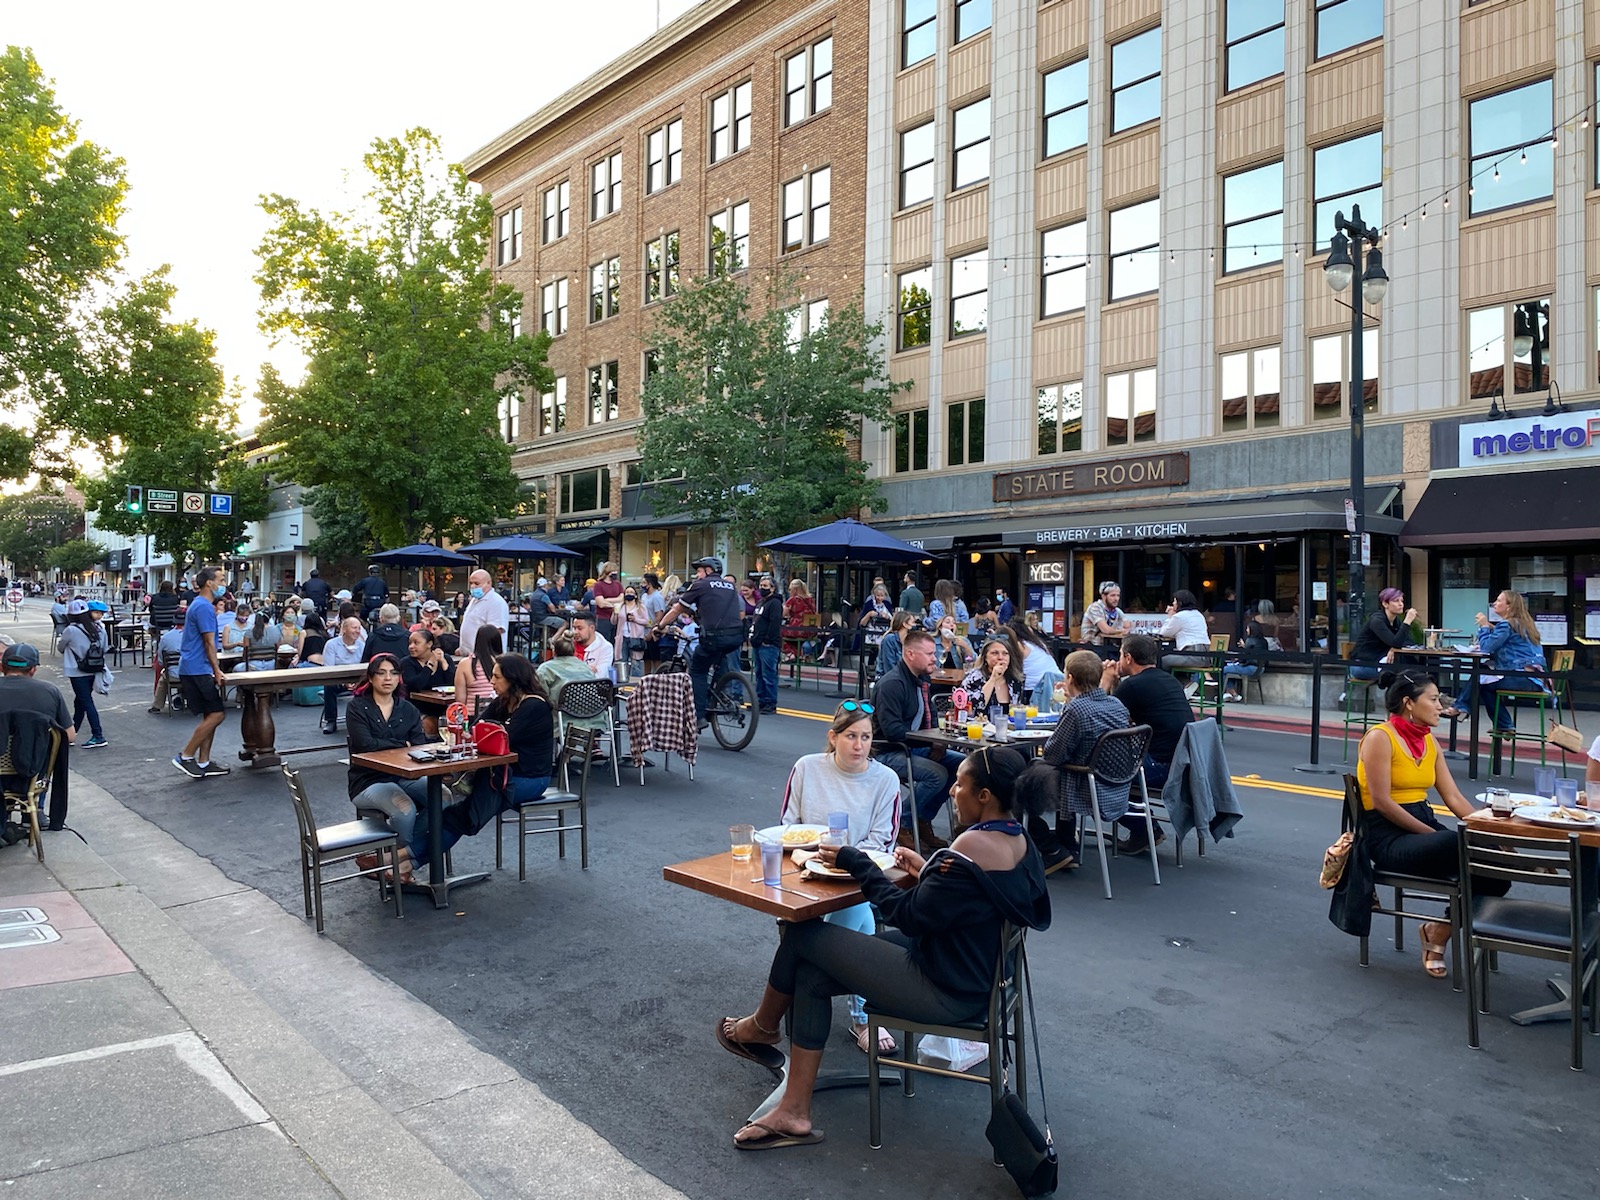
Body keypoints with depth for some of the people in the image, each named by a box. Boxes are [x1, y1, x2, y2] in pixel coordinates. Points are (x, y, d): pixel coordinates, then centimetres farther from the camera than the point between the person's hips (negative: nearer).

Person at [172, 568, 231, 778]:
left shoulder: (199, 604, 17)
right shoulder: (204, 607, -15)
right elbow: (209, 642, -16)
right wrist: (217, 671, -13)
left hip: (193, 669, 11)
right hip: (198, 670, -11)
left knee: (210, 715, 11)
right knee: (216, 715, -9)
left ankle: (203, 763, 13)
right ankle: (185, 757, -4)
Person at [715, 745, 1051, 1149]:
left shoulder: (973, 849, -28)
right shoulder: (1018, 842, 1)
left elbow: (909, 916, -21)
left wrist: (854, 862, -12)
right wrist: (928, 870, 8)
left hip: (945, 992, -10)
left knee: (802, 935, 0)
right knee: (811, 974, 8)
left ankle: (763, 1028, 29)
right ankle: (794, 1112, 13)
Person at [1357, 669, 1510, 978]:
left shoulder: (1428, 741, 12)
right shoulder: (1380, 737, -12)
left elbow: (1454, 797, 10)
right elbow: (1381, 801, -17)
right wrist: (1432, 835, -17)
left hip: (1424, 825, 8)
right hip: (1388, 836, -8)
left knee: (1495, 870, -16)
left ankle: (1440, 930, 6)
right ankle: (1439, 931, -10)